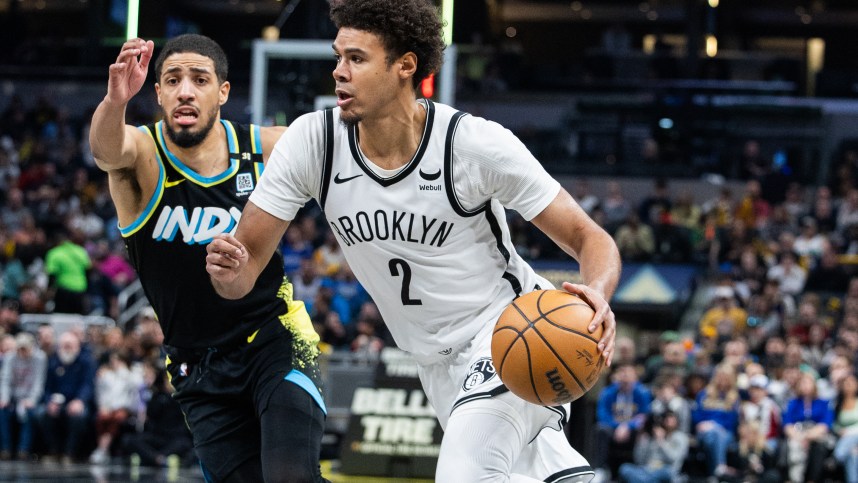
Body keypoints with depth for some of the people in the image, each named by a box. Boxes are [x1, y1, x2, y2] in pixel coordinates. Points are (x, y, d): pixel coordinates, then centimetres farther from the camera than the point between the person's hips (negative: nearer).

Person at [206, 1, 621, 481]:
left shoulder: (477, 144, -22)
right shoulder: (312, 141, -13)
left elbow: (590, 238, -17)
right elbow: (248, 264, -9)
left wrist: (596, 295, -40)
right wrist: (229, 269, -34)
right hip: (442, 365, 5)